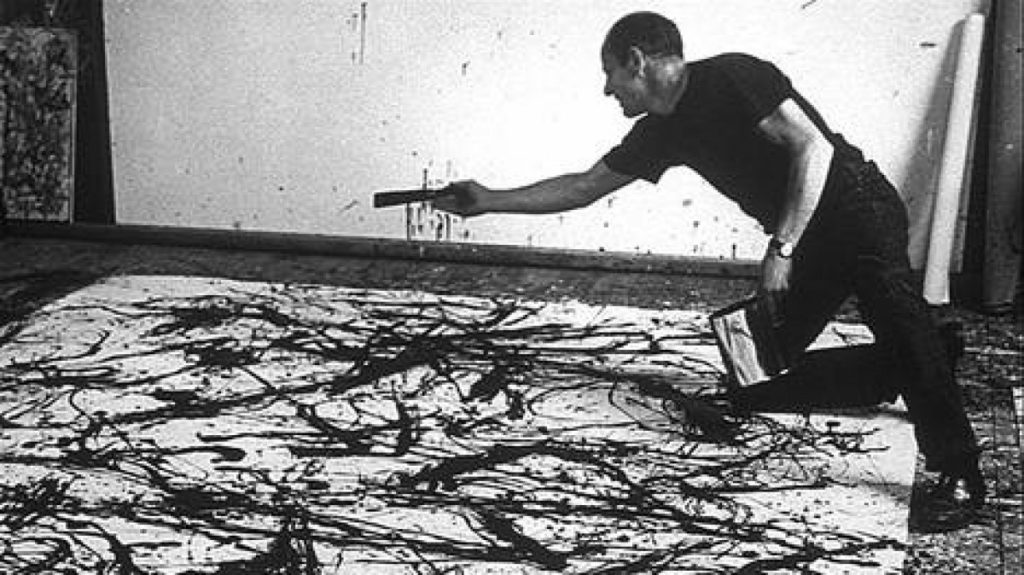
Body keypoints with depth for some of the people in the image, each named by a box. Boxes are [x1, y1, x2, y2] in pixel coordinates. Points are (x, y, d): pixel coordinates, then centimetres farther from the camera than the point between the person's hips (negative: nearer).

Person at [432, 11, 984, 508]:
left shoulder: (732, 77, -13)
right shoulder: (660, 132, 11)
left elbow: (814, 146, -20)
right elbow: (583, 187, 20)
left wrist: (781, 249, -25)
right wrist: (490, 201, 20)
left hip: (854, 205, -8)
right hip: (804, 240, 8)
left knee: (895, 310, -35)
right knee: (754, 379, 0)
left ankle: (957, 473, -33)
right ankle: (921, 378, 7)